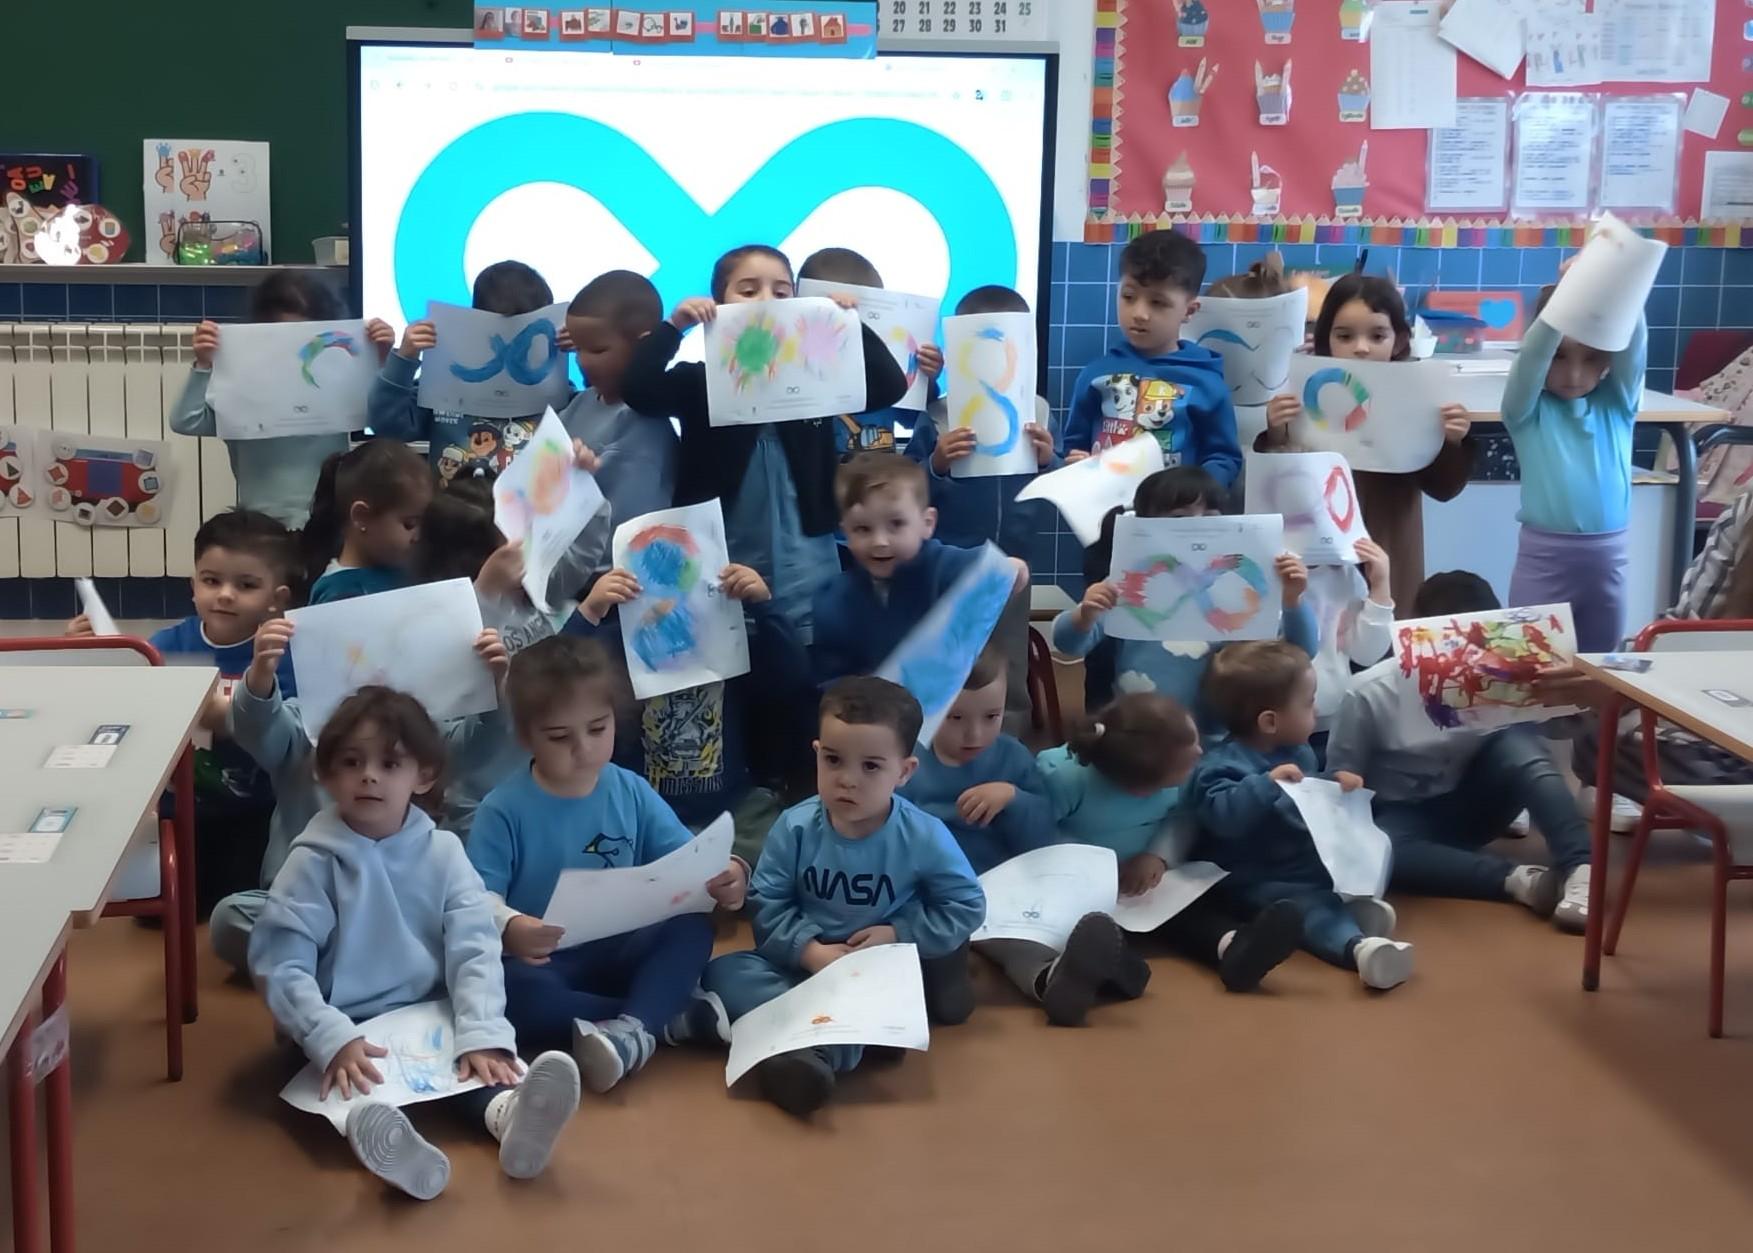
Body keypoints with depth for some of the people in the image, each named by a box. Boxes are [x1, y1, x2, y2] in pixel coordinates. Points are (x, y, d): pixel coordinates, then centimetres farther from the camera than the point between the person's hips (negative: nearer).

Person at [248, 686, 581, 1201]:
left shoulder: (443, 852, 0)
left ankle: (509, 1112, -55)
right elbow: (280, 966, -13)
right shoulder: (314, 862, -5)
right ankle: (367, 1122, -60)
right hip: (348, 1027, -1)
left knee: (478, 1056, -26)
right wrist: (333, 1039, -28)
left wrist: (483, 1036, -25)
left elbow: (475, 950, -9)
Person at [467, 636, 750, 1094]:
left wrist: (726, 873, -23)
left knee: (692, 928, -23)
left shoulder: (632, 793, 3)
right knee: (503, 989, -37)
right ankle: (671, 1014, -29)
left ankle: (632, 1032, -42)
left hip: (621, 952, 3)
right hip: (543, 963, -3)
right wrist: (509, 927, -39)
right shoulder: (503, 810, -9)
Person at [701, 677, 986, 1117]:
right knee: (723, 972, -21)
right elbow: (767, 905, -9)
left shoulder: (924, 838, -13)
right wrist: (810, 951, -24)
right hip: (805, 963, 2)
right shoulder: (794, 829, -10)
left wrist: (899, 936, -15)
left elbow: (966, 906, -6)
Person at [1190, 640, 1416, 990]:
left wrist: (1335, 786, 9)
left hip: (1311, 867, 9)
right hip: (1260, 882, -9)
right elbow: (1221, 816, -32)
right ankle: (1358, 946, -61)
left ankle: (1354, 904, -30)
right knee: (1310, 906, -34)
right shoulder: (1223, 764, -15)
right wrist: (1267, 784, -36)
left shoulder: (1297, 752, 13)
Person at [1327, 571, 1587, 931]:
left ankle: (1578, 869, -37)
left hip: (1467, 806, 3)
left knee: (1518, 744, -27)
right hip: (1402, 818, -2)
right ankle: (1519, 879, -42)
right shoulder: (1371, 692, -17)